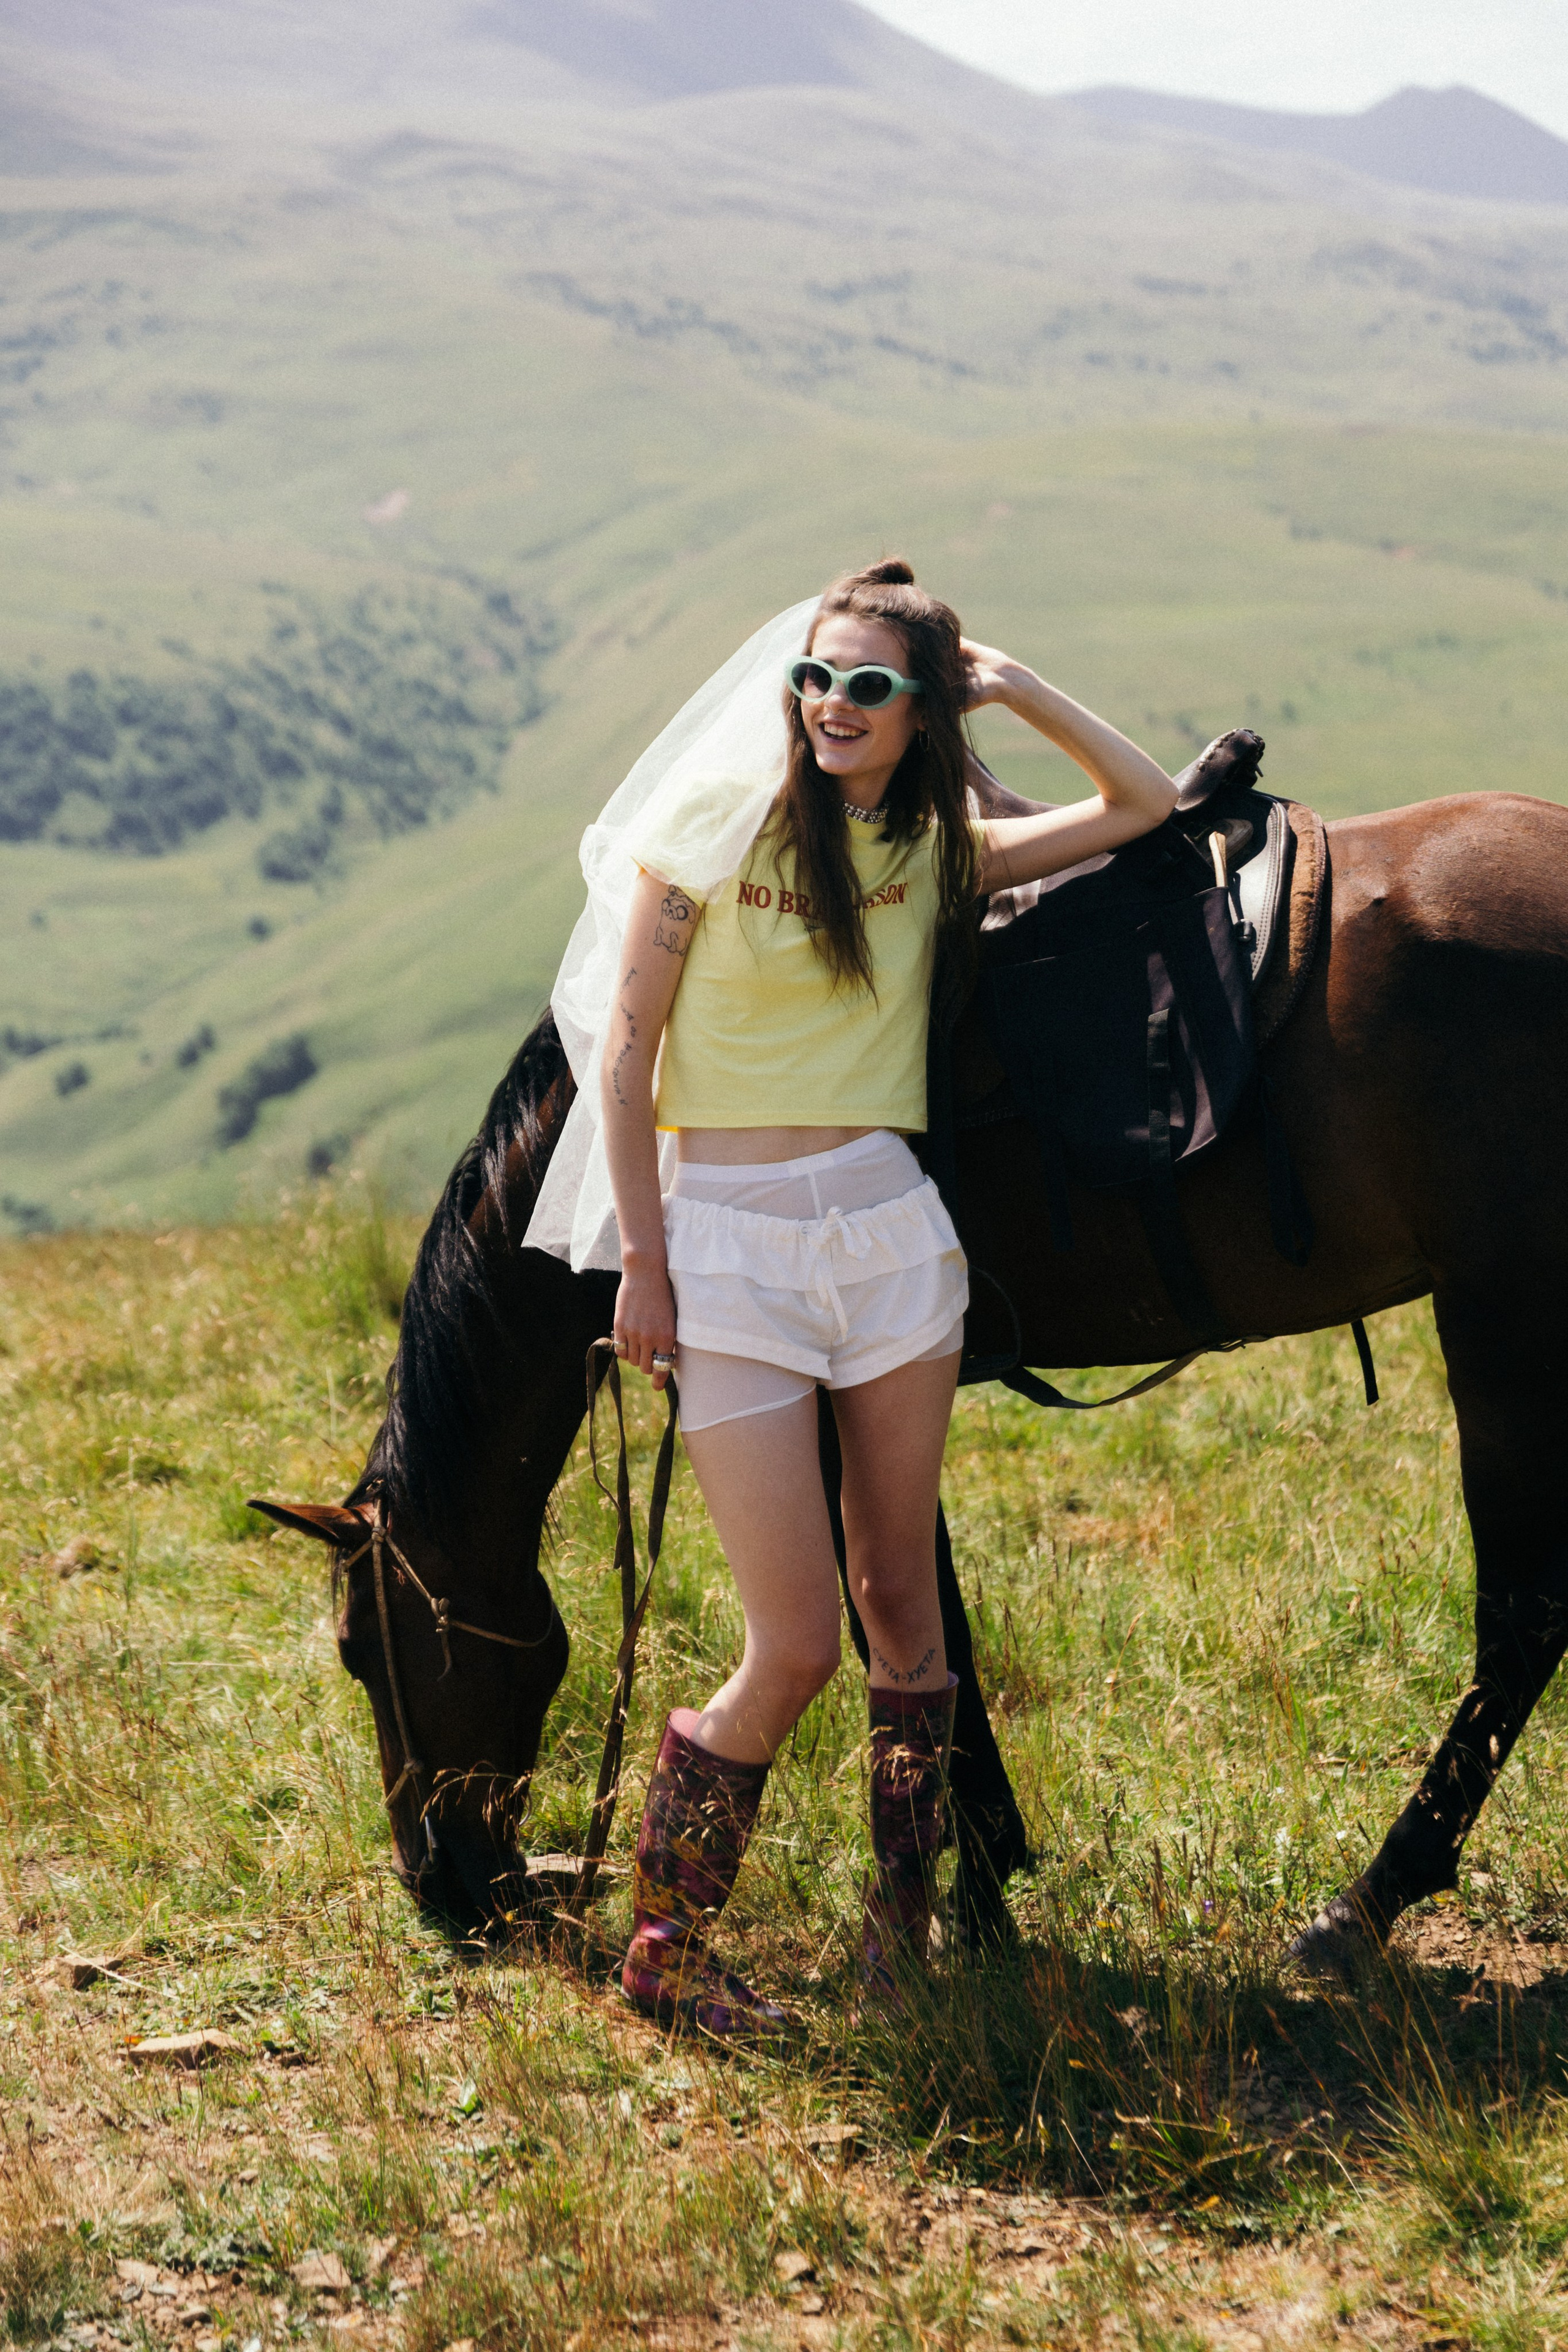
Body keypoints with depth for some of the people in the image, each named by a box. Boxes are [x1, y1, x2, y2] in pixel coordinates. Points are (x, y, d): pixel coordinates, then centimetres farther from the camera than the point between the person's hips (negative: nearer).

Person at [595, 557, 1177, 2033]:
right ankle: (661, 1951, 12)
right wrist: (644, 1264, -5)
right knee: (795, 1648, -6)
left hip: (893, 1231, 4)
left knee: (898, 1599, 11)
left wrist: (1015, 687, 6)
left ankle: (904, 1918, 28)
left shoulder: (934, 853, 8)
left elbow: (1143, 804, 15)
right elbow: (626, 1057, -2)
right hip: (729, 1248, -4)